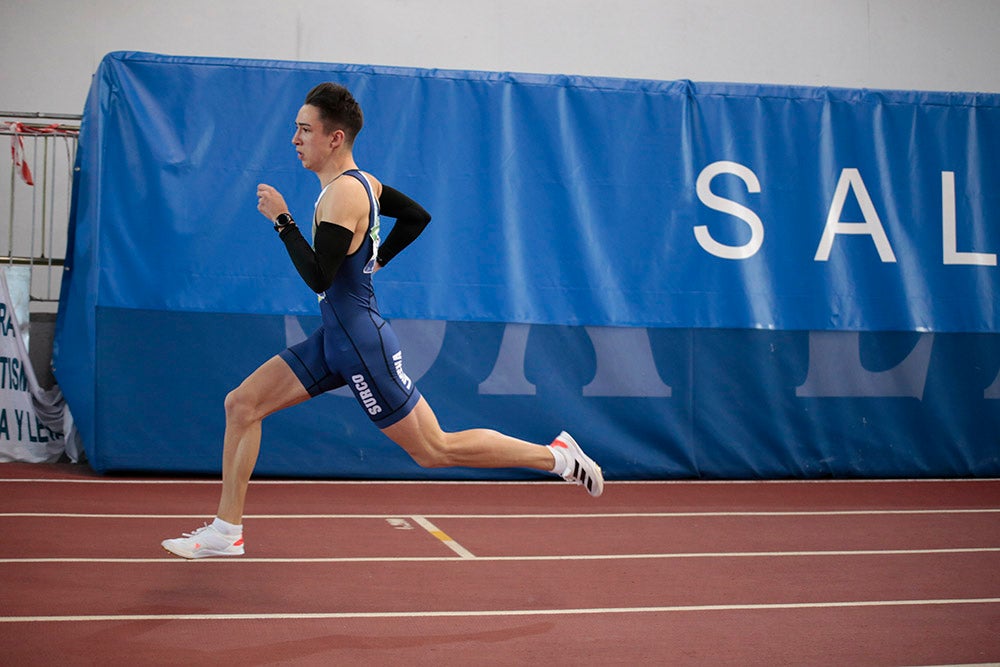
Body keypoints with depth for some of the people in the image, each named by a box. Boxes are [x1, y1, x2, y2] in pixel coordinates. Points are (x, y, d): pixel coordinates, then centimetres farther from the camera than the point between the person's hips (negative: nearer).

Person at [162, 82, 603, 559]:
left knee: (436, 451, -1)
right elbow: (418, 216, 23)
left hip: (360, 343, -10)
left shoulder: (343, 193, -19)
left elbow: (319, 277, -26)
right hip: (335, 339, 10)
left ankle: (557, 456, 9)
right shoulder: (360, 182, 9)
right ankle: (226, 531, 10)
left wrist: (282, 221, -19)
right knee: (242, 404, 5)